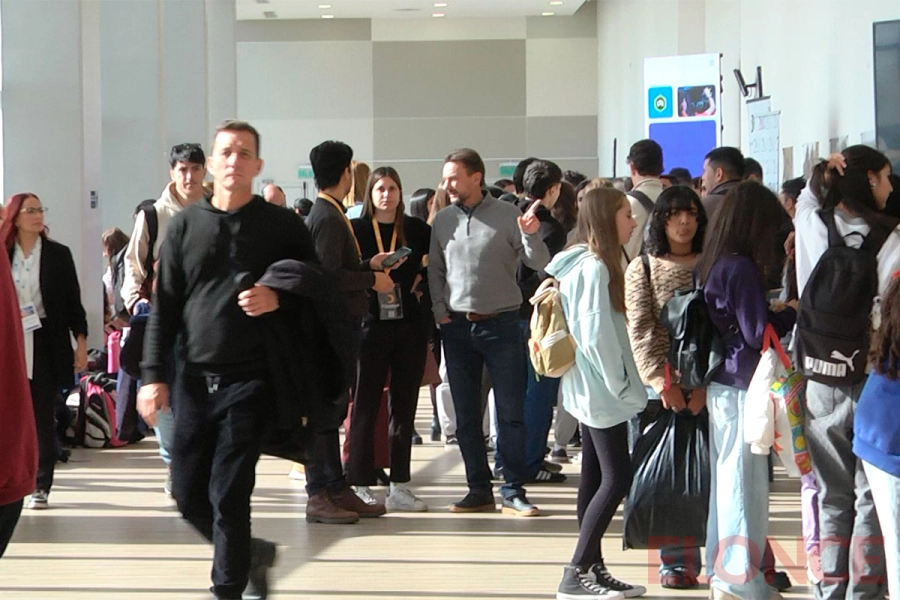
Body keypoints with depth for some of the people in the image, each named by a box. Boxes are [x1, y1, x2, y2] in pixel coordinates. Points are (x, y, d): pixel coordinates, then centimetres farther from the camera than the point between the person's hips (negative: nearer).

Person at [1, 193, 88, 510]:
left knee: (44, 417, 0)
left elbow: (73, 300, 4)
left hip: (46, 344, -1)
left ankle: (41, 486, 4)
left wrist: (81, 341, -2)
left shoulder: (58, 254, 3)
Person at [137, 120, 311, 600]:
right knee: (188, 492, 7)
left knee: (229, 494, -6)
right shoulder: (185, 225, 7)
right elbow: (164, 305, 6)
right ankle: (252, 553, 32)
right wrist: (153, 375, -1)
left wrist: (278, 299, -16)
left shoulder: (281, 225, 1)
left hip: (249, 380, -3)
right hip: (194, 379, 4)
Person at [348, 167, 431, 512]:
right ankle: (361, 486, 4)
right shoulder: (356, 230, 2)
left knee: (404, 407, 6)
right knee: (365, 406, -1)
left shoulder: (416, 230, 7)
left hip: (410, 325, 2)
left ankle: (400, 486, 11)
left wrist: (423, 280, 1)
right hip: (370, 325, -2)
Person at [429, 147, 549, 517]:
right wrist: (440, 312, 2)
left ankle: (514, 493, 5)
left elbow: (539, 264, -7)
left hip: (501, 324, -4)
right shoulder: (443, 220, 7)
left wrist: (530, 236, -25)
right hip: (457, 327, 4)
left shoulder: (506, 215, -4)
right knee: (466, 416, 8)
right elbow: (435, 270, 12)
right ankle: (479, 491, 17)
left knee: (511, 412, -1)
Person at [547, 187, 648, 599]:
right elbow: (596, 335, -21)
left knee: (596, 478, 10)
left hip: (590, 391, 10)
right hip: (601, 392, -10)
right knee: (616, 479, -9)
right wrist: (622, 387, -14)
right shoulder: (594, 267, -17)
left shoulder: (584, 263, 13)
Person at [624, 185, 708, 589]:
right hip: (660, 388, 0)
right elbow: (641, 331, -2)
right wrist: (662, 382, -14)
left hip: (705, 388, 0)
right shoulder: (642, 269, 7)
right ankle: (676, 562, 6)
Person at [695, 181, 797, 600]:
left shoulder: (711, 264, 9)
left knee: (725, 477, 15)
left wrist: (777, 310, 10)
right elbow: (758, 334, -17)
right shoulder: (741, 268, -18)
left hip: (720, 384, 9)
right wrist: (792, 312, -3)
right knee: (745, 479, -1)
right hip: (741, 386, -9)